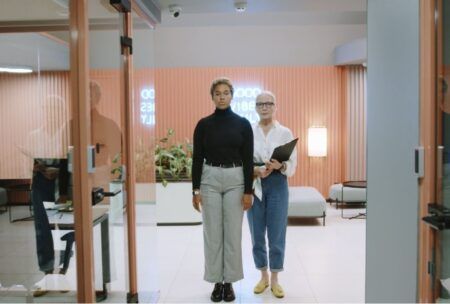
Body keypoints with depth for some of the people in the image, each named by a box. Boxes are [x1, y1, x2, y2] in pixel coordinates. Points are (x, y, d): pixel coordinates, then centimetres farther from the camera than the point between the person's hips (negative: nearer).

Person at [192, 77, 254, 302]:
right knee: (212, 233, 5)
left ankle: (229, 281, 20)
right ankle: (217, 281, 19)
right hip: (210, 180, 1)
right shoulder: (204, 124, 0)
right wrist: (195, 189, -4)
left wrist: (248, 190, -7)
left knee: (233, 233, 5)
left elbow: (248, 159, -3)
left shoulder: (243, 124, -1)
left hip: (235, 180, 0)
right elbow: (197, 158, 0)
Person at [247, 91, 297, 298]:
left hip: (277, 185, -1)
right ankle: (263, 277, 26)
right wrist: (256, 171, -17)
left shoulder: (285, 133, 2)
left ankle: (275, 280, 19)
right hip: (255, 186, 1)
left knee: (276, 234, 3)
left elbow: (293, 164, -1)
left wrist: (280, 166, -21)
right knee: (257, 234, 9)